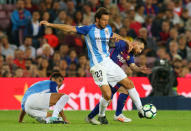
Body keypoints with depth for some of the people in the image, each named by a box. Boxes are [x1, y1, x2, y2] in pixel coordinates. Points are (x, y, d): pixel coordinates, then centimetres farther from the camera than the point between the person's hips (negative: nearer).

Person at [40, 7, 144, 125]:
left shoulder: (108, 28, 10)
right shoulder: (89, 29, -7)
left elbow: (114, 35, 34)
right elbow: (69, 28, -6)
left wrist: (126, 41, 22)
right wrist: (50, 24, -8)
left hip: (109, 62, 6)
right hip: (97, 65, -6)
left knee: (129, 83, 5)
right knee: (107, 94, -17)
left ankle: (140, 109, 18)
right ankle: (101, 116, 9)